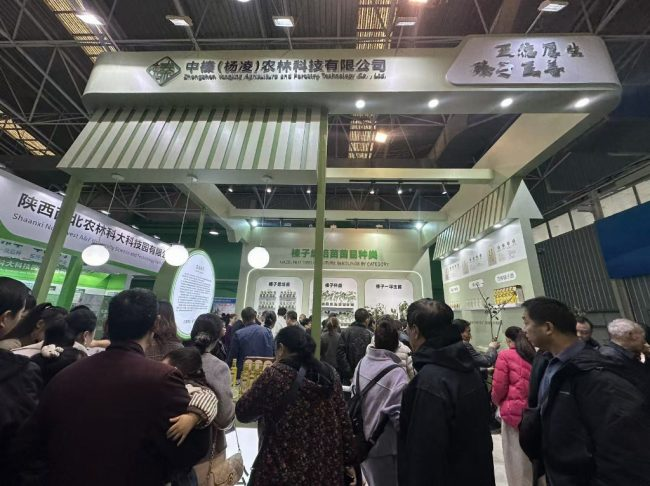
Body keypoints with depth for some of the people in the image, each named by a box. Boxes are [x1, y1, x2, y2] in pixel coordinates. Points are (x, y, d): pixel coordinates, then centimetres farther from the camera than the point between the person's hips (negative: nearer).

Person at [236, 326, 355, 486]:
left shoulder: (274, 375, -18)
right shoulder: (329, 373, -4)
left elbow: (242, 413, -5)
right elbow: (344, 421, 1)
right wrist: (348, 460, 11)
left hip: (283, 470, -4)